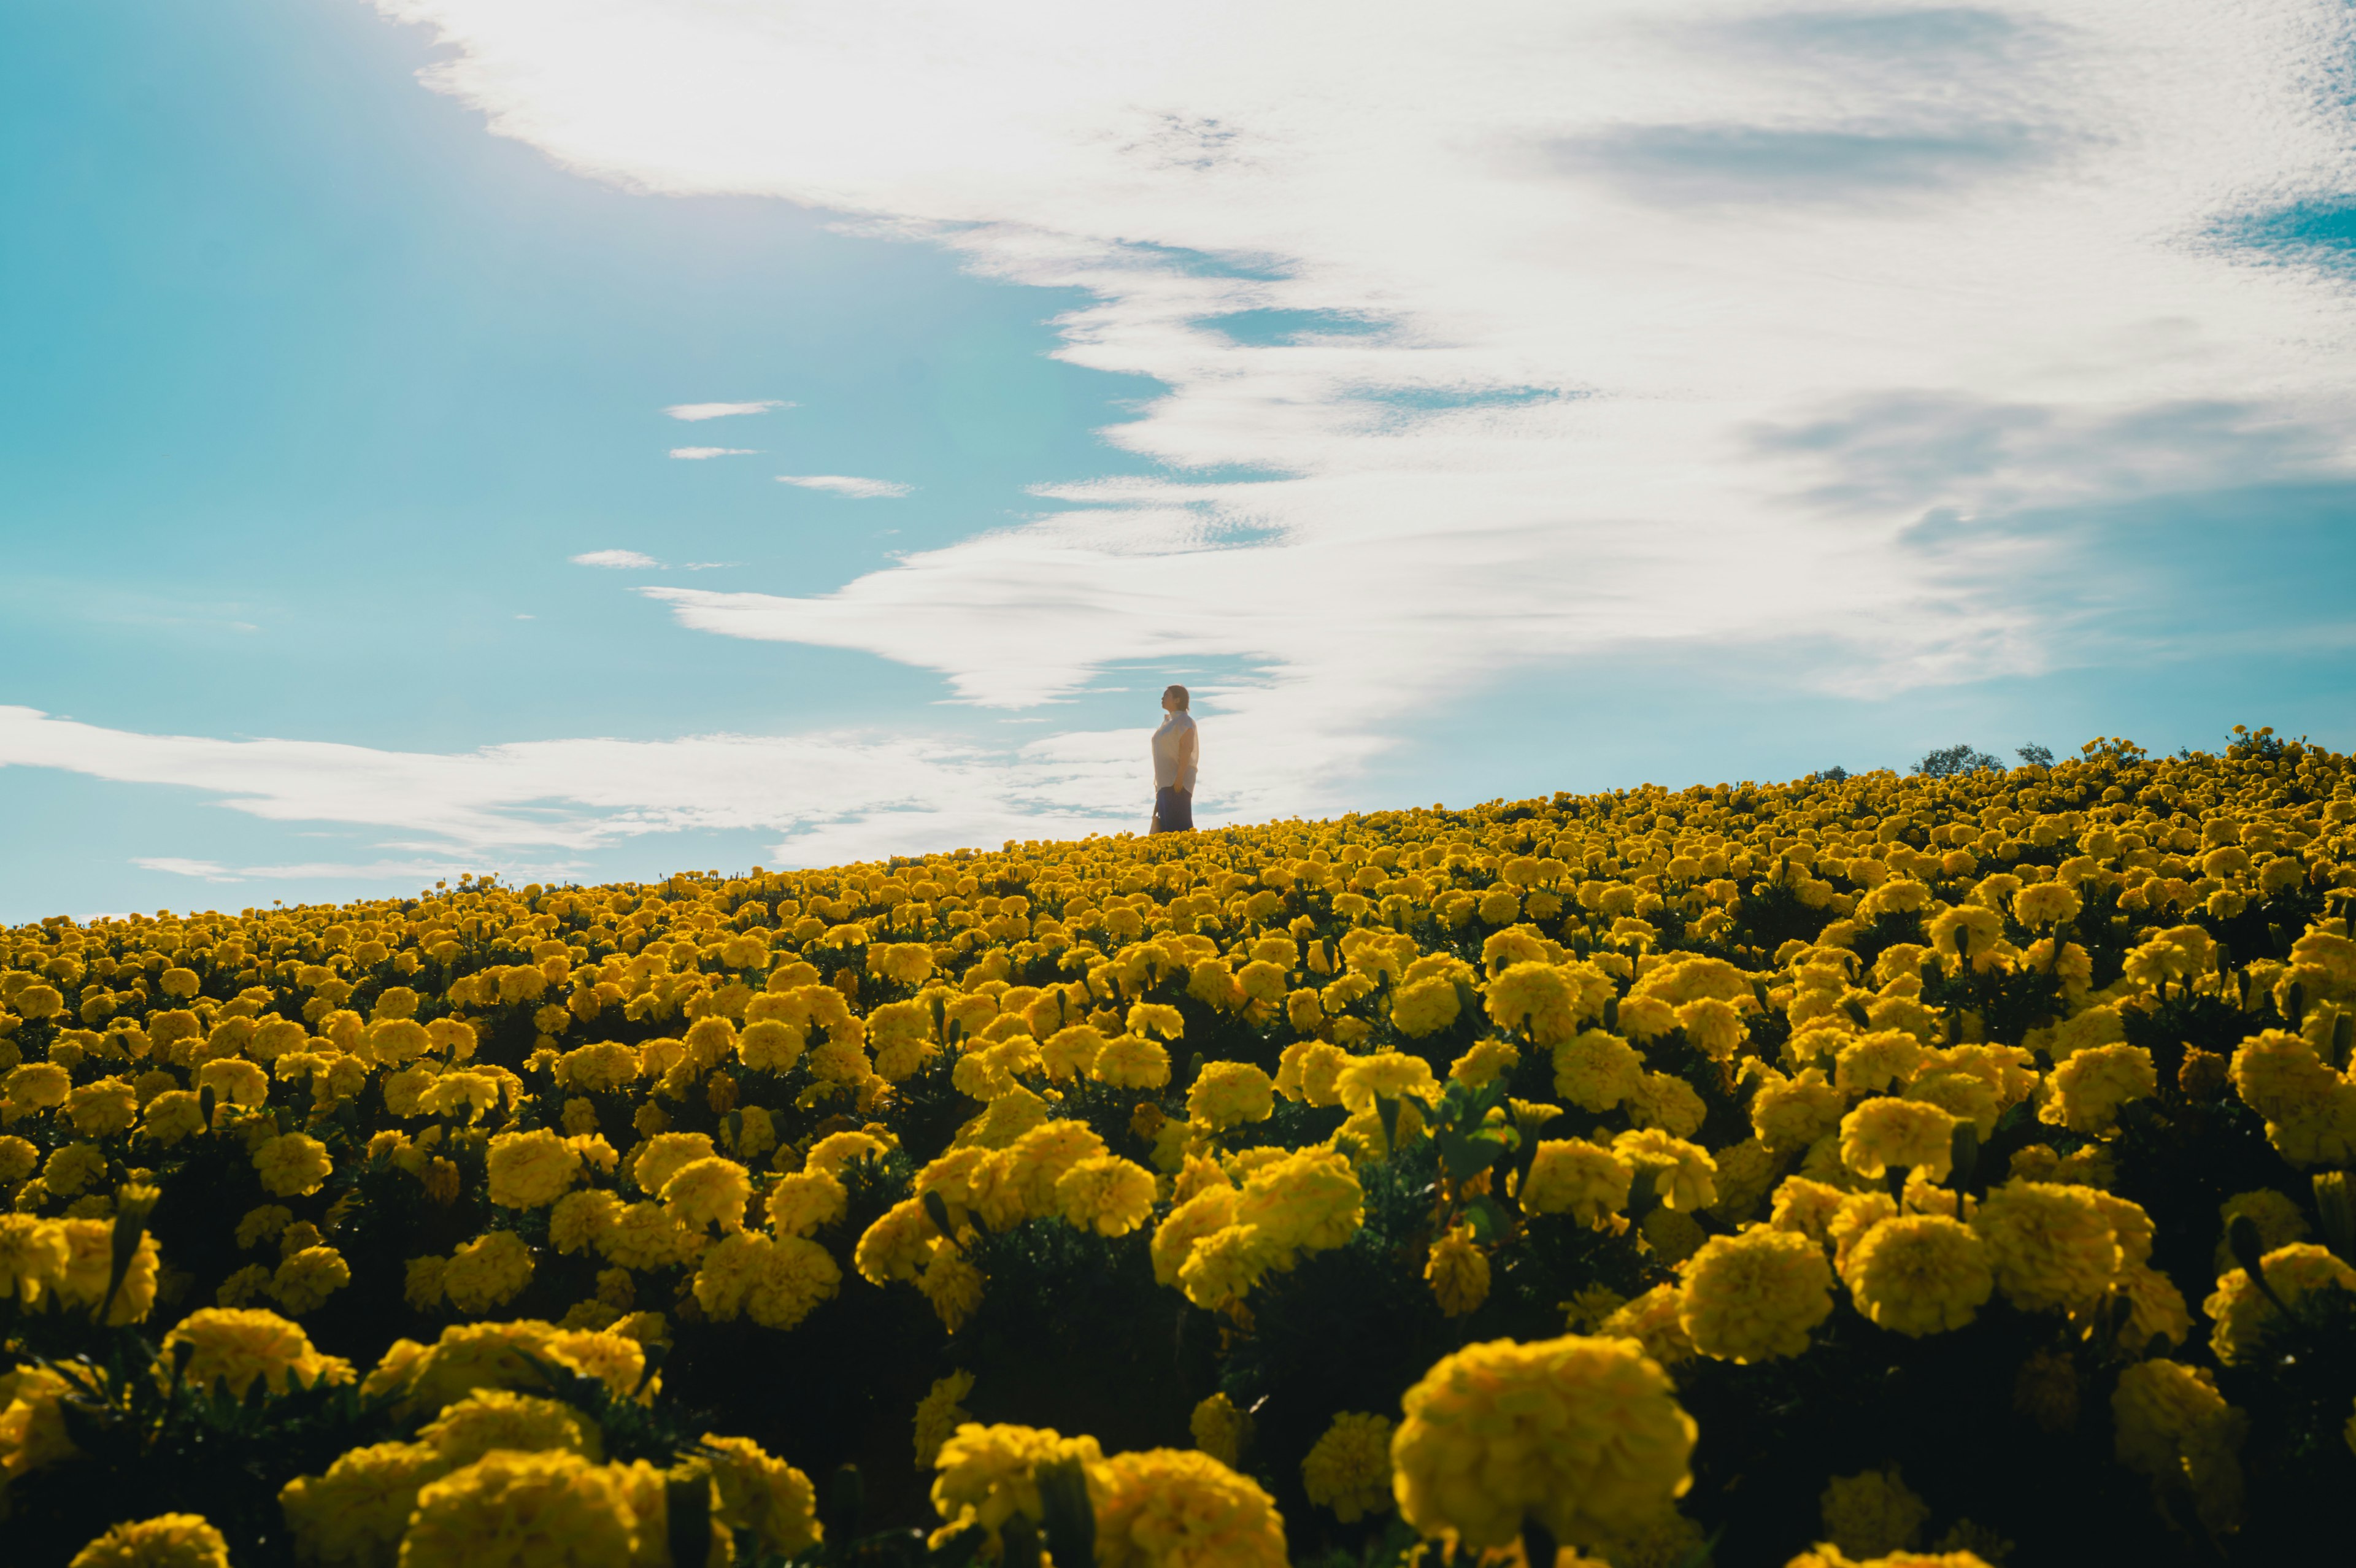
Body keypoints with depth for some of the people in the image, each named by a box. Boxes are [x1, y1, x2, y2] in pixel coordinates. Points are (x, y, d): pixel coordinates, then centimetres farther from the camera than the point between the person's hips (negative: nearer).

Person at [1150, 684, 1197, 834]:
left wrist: (1180, 777, -24)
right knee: (1167, 822, 7)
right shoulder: (1169, 721, 18)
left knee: (1178, 822, -10)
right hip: (1166, 781, 9)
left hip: (1177, 780, -9)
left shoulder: (1184, 720, -9)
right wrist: (1158, 782, 20)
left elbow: (1187, 748, -18)